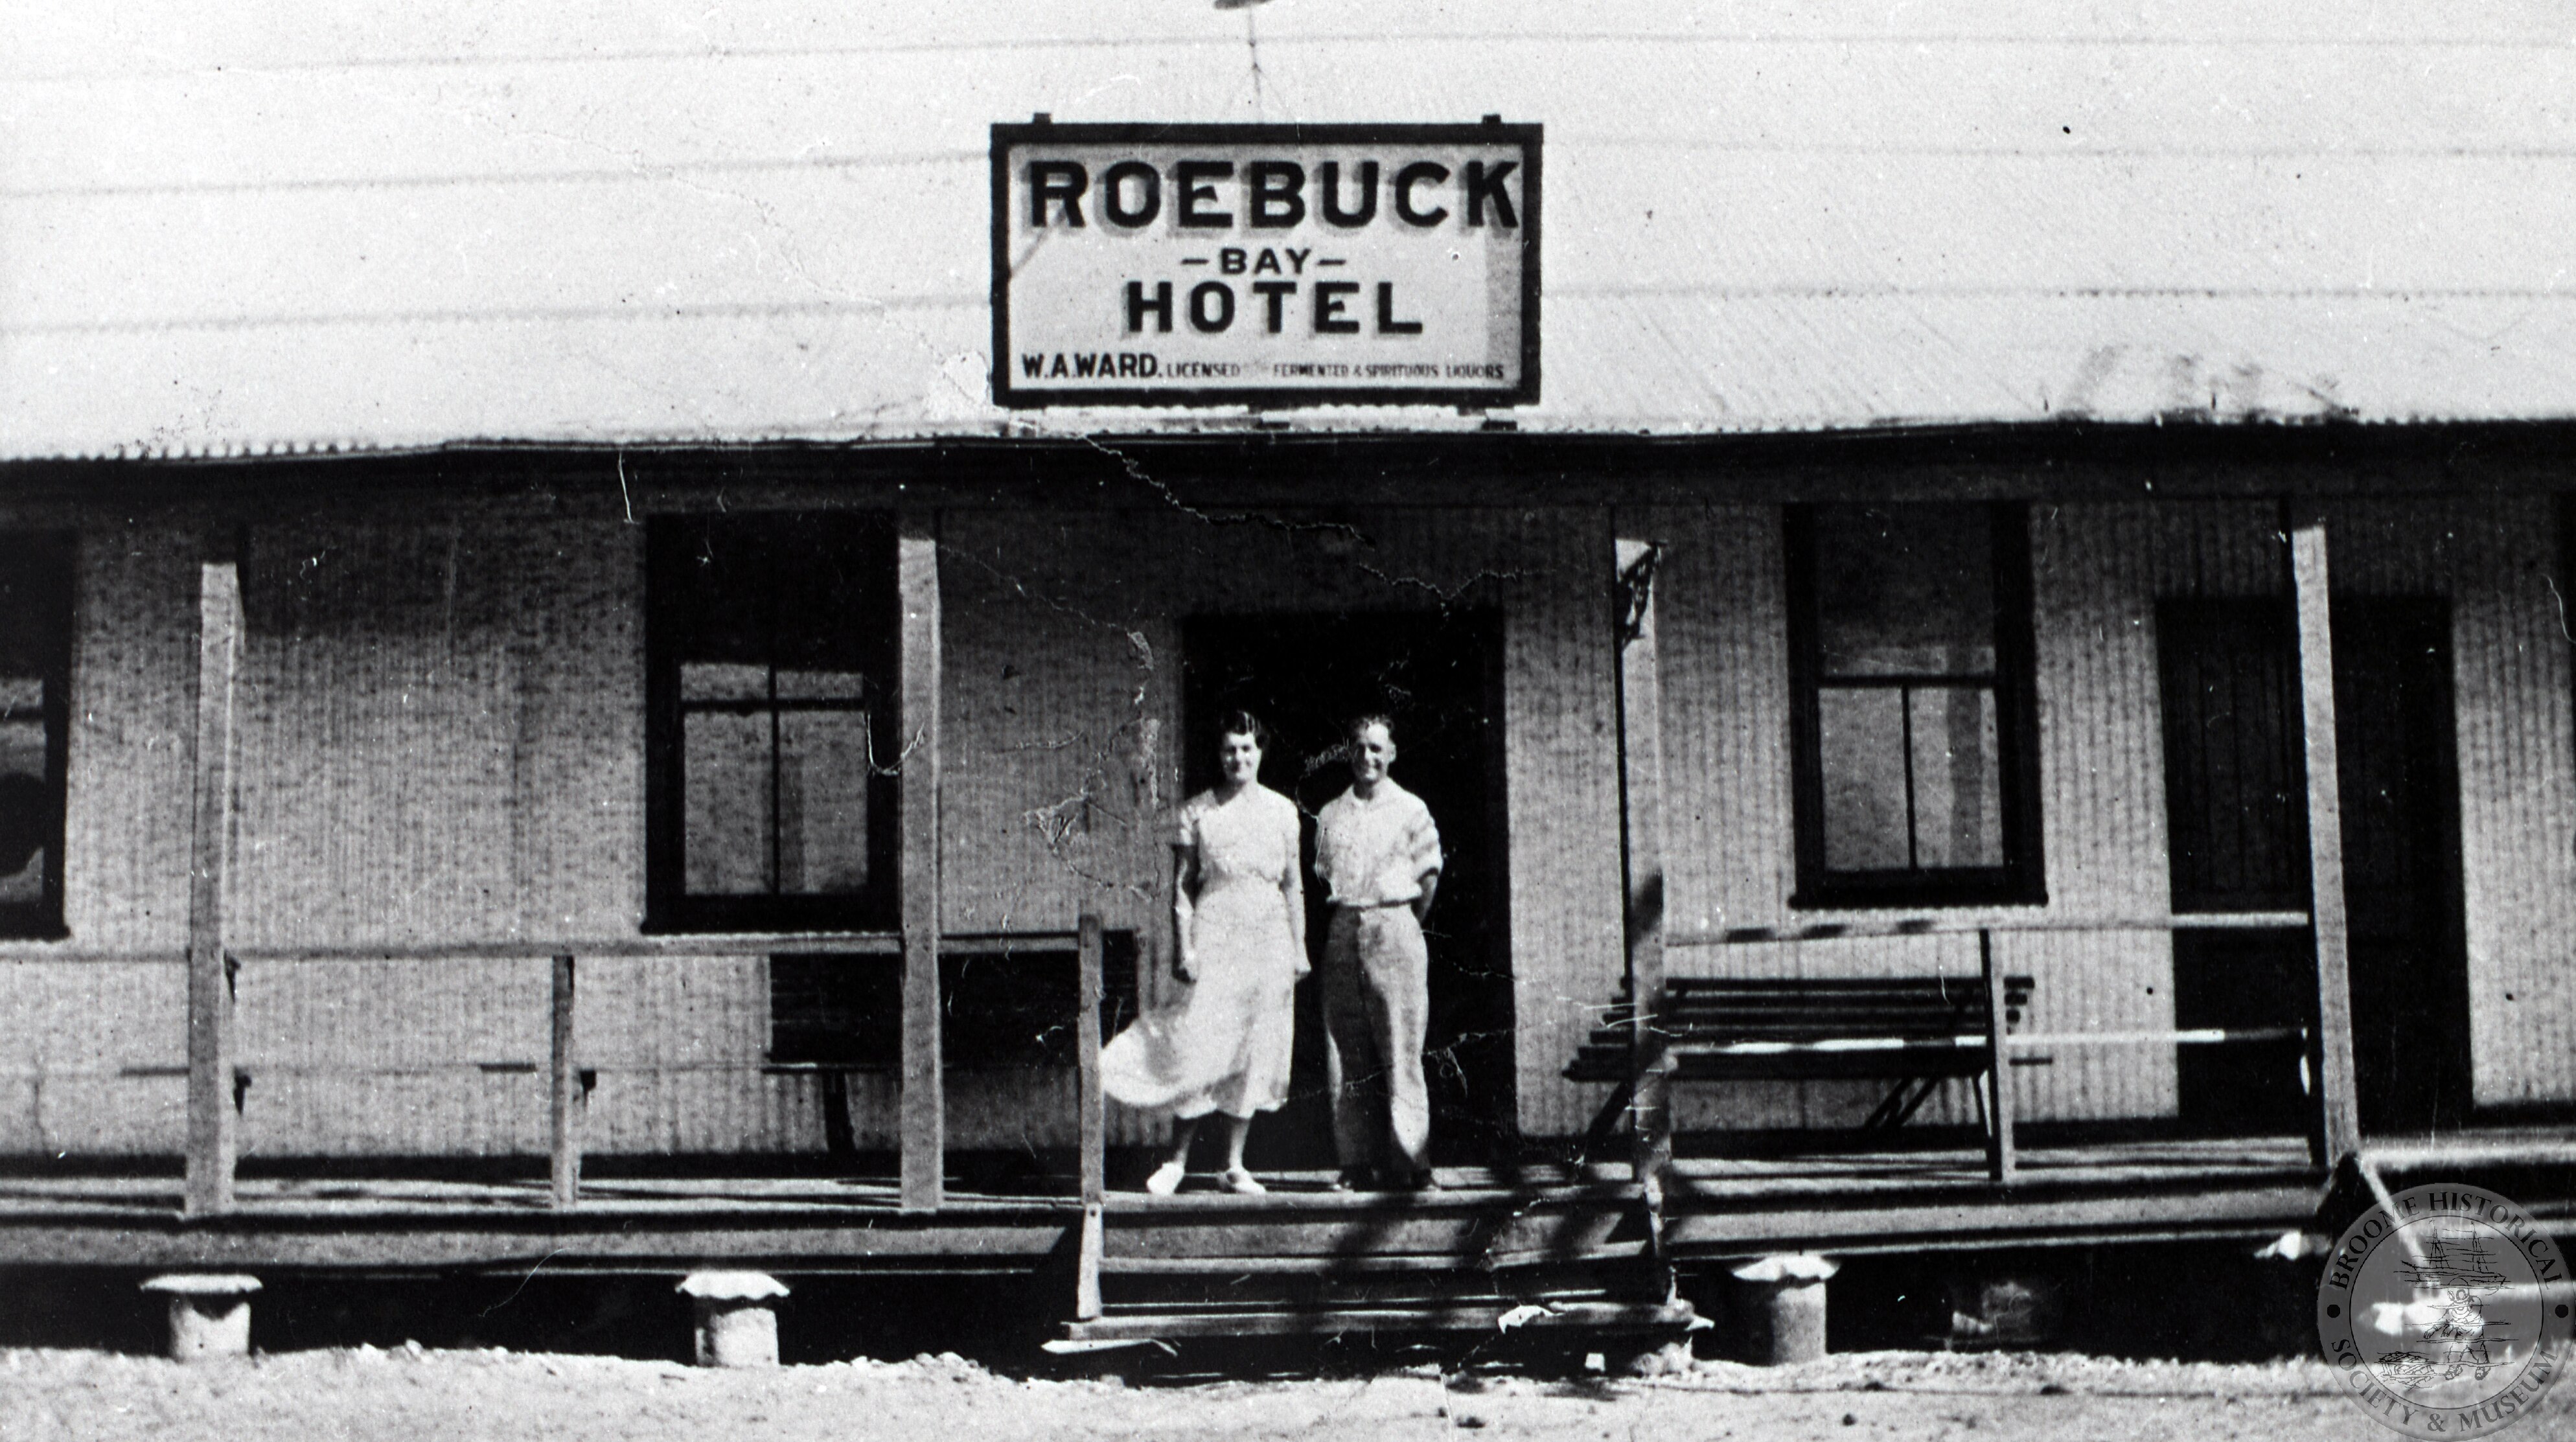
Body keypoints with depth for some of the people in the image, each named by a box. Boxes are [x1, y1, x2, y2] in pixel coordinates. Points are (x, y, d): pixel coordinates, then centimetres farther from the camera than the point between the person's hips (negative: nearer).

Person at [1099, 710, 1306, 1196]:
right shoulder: (1197, 812, 1)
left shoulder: (1282, 810, 8)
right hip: (1214, 939, -2)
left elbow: (1293, 886, 11)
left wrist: (1300, 948, 7)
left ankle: (1235, 1165, 11)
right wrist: (1184, 948, -7)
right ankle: (1177, 1160, 3)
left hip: (1268, 943, 2)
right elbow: (1182, 887, 1)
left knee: (1254, 1051, 4)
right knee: (1200, 1047, -8)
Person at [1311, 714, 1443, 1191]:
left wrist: (1406, 926, 7)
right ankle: (1357, 1161, 6)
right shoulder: (1331, 814, 13)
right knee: (1346, 1054, 2)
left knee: (1400, 1052, -6)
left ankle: (1411, 1163, -3)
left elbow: (1429, 875, 6)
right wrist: (1346, 914, 11)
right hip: (1343, 932, 4)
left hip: (1393, 926, -4)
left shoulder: (1410, 810, 2)